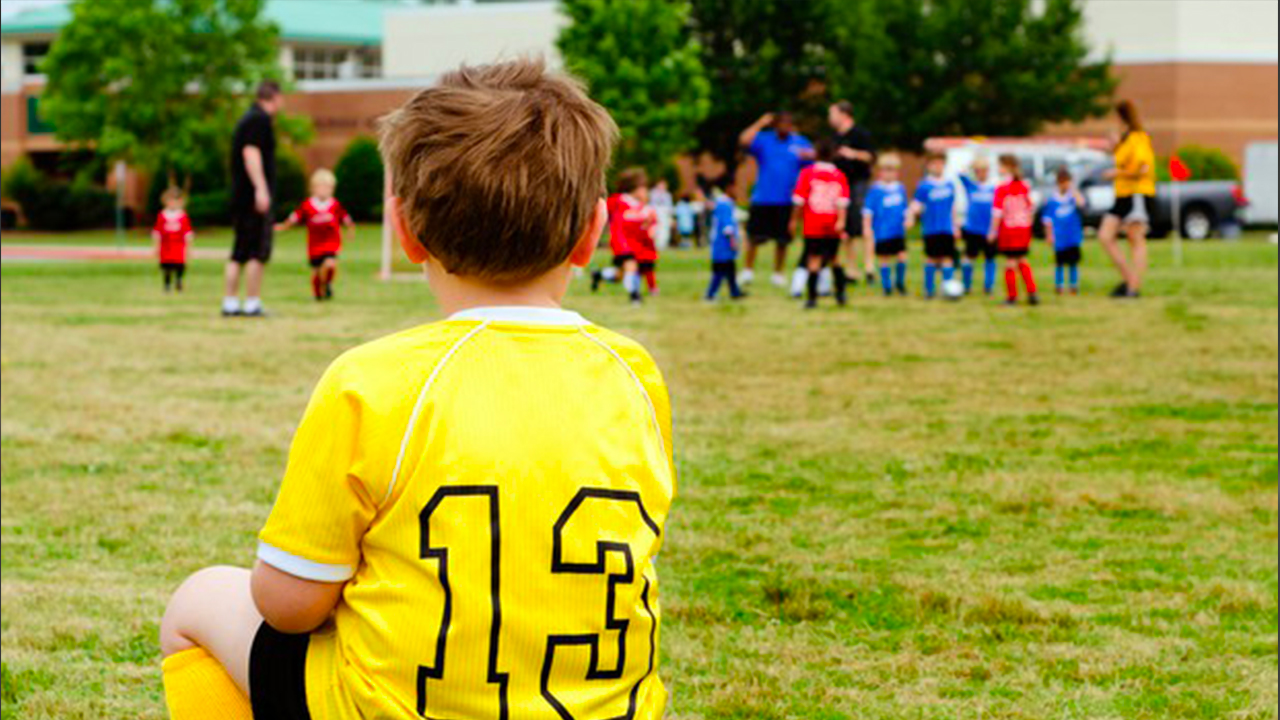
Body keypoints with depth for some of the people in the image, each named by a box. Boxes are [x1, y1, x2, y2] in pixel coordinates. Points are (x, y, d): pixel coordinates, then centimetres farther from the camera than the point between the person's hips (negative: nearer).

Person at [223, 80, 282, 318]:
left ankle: (230, 302, 10)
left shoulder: (248, 118, 19)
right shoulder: (260, 119, -10)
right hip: (254, 197, -10)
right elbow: (251, 152, -20)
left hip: (240, 196, 10)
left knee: (240, 252, 10)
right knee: (258, 252, -7)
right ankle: (253, 303, -7)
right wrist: (261, 188, -24)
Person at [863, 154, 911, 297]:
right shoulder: (875, 190, -8)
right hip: (882, 233, -3)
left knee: (902, 257, -3)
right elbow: (868, 210, -6)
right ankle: (886, 286, 18)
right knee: (885, 259, 3)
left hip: (898, 232, 3)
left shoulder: (900, 189, 6)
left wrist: (908, 219, 0)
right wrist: (867, 227, -9)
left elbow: (905, 208, 15)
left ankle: (900, 282, 19)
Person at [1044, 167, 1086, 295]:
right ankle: (1059, 285, 14)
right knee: (1059, 262, 5)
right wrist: (1049, 235, 0)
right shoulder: (1052, 200, -1)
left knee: (1073, 261, 3)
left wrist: (1073, 189, -21)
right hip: (1059, 238, 0)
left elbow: (1081, 203, -24)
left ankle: (1074, 285, 11)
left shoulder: (1073, 196, -1)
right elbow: (1048, 219, 4)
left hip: (1073, 237, 0)